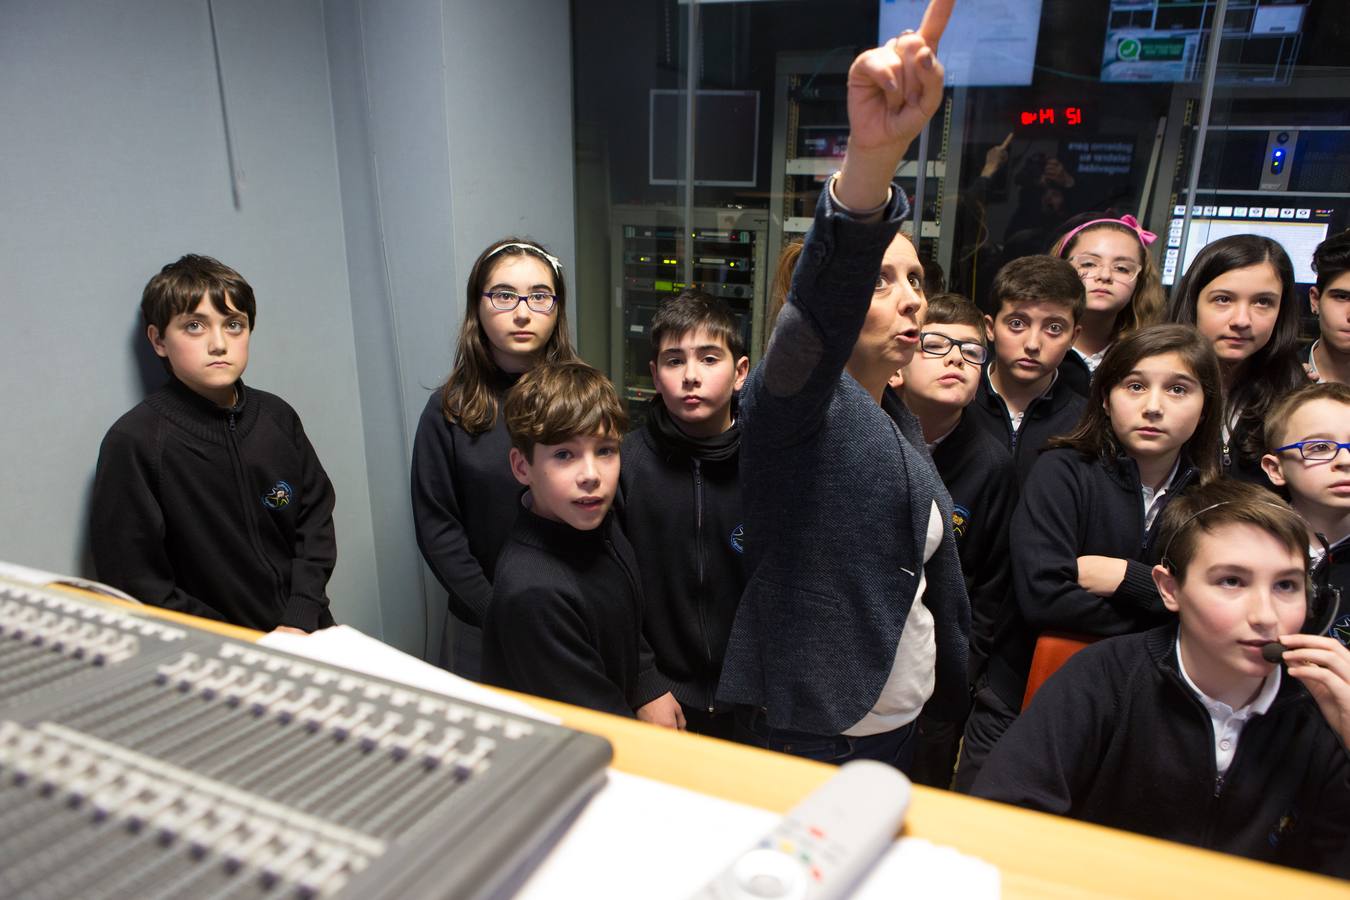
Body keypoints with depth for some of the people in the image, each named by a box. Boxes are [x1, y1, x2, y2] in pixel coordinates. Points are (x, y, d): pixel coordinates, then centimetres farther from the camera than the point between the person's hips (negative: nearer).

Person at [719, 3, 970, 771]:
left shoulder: (900, 423, 8)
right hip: (809, 736, -7)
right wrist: (869, 159, -55)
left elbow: (936, 577, 14)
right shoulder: (796, 401, -15)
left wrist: (959, 705, 16)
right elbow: (820, 307, -38)